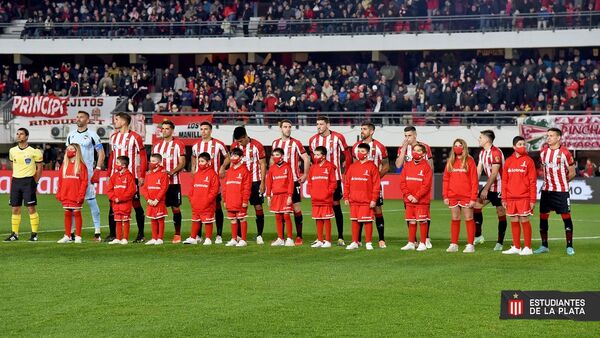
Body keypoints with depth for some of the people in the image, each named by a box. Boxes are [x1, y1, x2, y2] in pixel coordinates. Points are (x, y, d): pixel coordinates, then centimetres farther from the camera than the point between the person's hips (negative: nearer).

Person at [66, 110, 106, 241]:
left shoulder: (92, 135, -2)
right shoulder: (71, 135, 13)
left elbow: (101, 154, 0)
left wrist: (97, 170, -9)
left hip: (87, 173, -5)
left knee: (91, 200, -5)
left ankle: (97, 232, -2)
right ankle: (70, 232, 9)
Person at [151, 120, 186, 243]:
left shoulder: (178, 144, 1)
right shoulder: (156, 145, 15)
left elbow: (182, 163, -4)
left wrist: (171, 172, -19)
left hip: (173, 181, -4)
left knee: (175, 208, -1)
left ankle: (177, 235, 6)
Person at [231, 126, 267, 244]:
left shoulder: (257, 146, -7)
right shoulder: (234, 146, 3)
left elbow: (263, 164, -3)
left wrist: (262, 182, -7)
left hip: (255, 181, -3)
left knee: (258, 207, -2)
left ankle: (259, 235, 4)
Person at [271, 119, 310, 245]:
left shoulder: (296, 143, -2)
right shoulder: (275, 143, 11)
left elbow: (306, 158, -2)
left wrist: (304, 175, -6)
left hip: (294, 179, -4)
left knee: (296, 206, -4)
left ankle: (299, 236, -1)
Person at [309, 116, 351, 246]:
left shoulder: (338, 137, -4)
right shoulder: (313, 140, 7)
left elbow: (347, 156, 1)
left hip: (334, 177, -3)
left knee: (336, 205, -1)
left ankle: (340, 237, 4)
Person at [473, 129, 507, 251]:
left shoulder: (496, 152, -18)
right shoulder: (482, 153, 10)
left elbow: (494, 173, -21)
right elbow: (478, 171, 11)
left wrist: (486, 189, -20)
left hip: (499, 187, -9)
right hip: (489, 186, 9)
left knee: (501, 214, -2)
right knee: (476, 205, 1)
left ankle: (500, 242, 2)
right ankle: (478, 236, 7)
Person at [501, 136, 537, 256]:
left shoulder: (528, 161, -1)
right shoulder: (508, 161, 10)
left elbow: (532, 181, -4)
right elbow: (504, 181, 12)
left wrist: (533, 199, -9)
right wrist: (504, 198, 7)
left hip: (524, 198, -4)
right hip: (511, 198, 4)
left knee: (524, 221, -3)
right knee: (514, 222, 8)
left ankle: (528, 248, 2)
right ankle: (516, 247, 17)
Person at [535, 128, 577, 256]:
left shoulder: (565, 153, -9)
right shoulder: (543, 152, 6)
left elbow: (572, 173, -1)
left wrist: (561, 182, 8)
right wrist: (549, 181, 11)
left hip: (561, 191, -5)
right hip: (546, 190, 5)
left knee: (566, 217, -4)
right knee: (543, 217, 5)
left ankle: (569, 246, 2)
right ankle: (544, 246, 14)